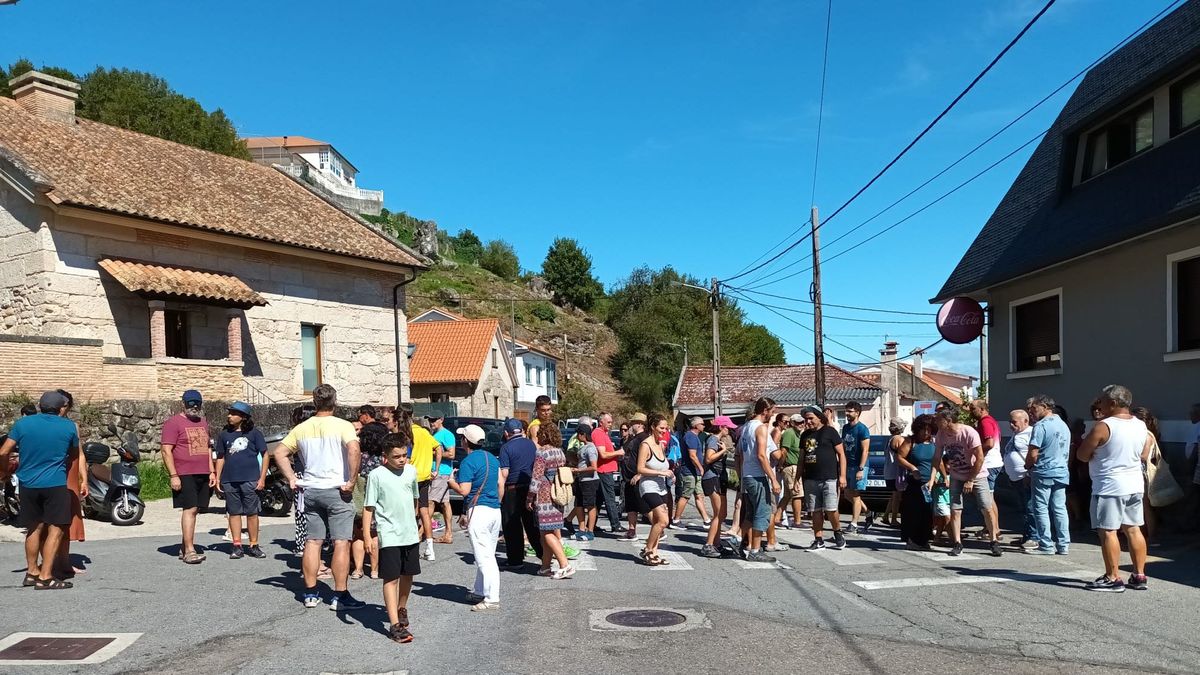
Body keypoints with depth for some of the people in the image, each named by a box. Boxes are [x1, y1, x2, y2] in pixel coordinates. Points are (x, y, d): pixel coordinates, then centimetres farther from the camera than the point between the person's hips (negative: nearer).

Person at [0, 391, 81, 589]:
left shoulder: (22, 423, 4)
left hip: (28, 484, 4)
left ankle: (32, 572, 25)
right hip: (56, 484, -4)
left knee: (34, 528, 17)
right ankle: (45, 577, -5)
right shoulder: (69, 426, 0)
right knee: (56, 529, -1)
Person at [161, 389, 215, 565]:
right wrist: (173, 475, -16)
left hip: (203, 475, 7)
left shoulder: (203, 422, 18)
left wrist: (212, 471, 16)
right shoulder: (174, 423, -5)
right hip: (184, 475, -7)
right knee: (189, 509, -12)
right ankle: (189, 551, -12)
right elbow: (166, 451, -10)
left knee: (194, 510, 8)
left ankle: (184, 547, 16)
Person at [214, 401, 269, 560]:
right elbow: (221, 457, 16)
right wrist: (217, 478, 9)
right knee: (234, 512, 6)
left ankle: (254, 546, 11)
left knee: (252, 513, 2)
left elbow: (264, 454, 3)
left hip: (250, 479, -2)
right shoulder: (223, 434, 10)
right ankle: (237, 546, 13)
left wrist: (262, 478, -3)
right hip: (229, 480, 3)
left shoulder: (254, 433, 1)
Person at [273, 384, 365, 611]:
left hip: (310, 490, 5)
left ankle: (310, 593, 19)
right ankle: (340, 596, 1)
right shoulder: (342, 426, -9)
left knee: (312, 542, 13)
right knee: (341, 543, -1)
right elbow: (354, 450, -25)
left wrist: (291, 479, 9)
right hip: (336, 490, -5)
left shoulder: (302, 428, 8)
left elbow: (280, 452, 8)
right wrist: (351, 481, -18)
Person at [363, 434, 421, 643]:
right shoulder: (376, 475, -9)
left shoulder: (411, 471, 5)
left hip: (410, 533, 5)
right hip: (389, 536, -5)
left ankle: (401, 608, 39)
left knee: (408, 574, 16)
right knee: (391, 578, -6)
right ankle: (395, 625, -7)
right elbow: (368, 507, -8)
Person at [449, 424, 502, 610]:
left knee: (484, 557, -6)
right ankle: (480, 591, 26)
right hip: (495, 511, 8)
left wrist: (451, 481, 2)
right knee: (487, 555, 15)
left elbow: (464, 490, -16)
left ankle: (492, 598, -6)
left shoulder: (468, 462, -11)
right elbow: (500, 484, 15)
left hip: (478, 510, -8)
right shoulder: (492, 458, 12)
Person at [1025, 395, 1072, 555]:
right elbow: (1067, 453, 20)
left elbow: (1033, 455, -17)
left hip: (1043, 473, -8)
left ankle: (1046, 545, 1)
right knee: (1060, 509, 10)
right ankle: (1063, 544, 12)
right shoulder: (1064, 425, 13)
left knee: (1041, 508, 0)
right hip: (1061, 473, 8)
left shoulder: (1041, 426, -14)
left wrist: (1028, 466, 1)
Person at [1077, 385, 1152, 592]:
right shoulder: (1141, 426, 6)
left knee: (1107, 531, -2)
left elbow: (1082, 455, -11)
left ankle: (1113, 579, -1)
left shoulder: (1103, 427, -17)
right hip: (1135, 485, 8)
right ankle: (1139, 576, 18)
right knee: (1133, 529, 13)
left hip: (1109, 487, -8)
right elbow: (1143, 456, 15)